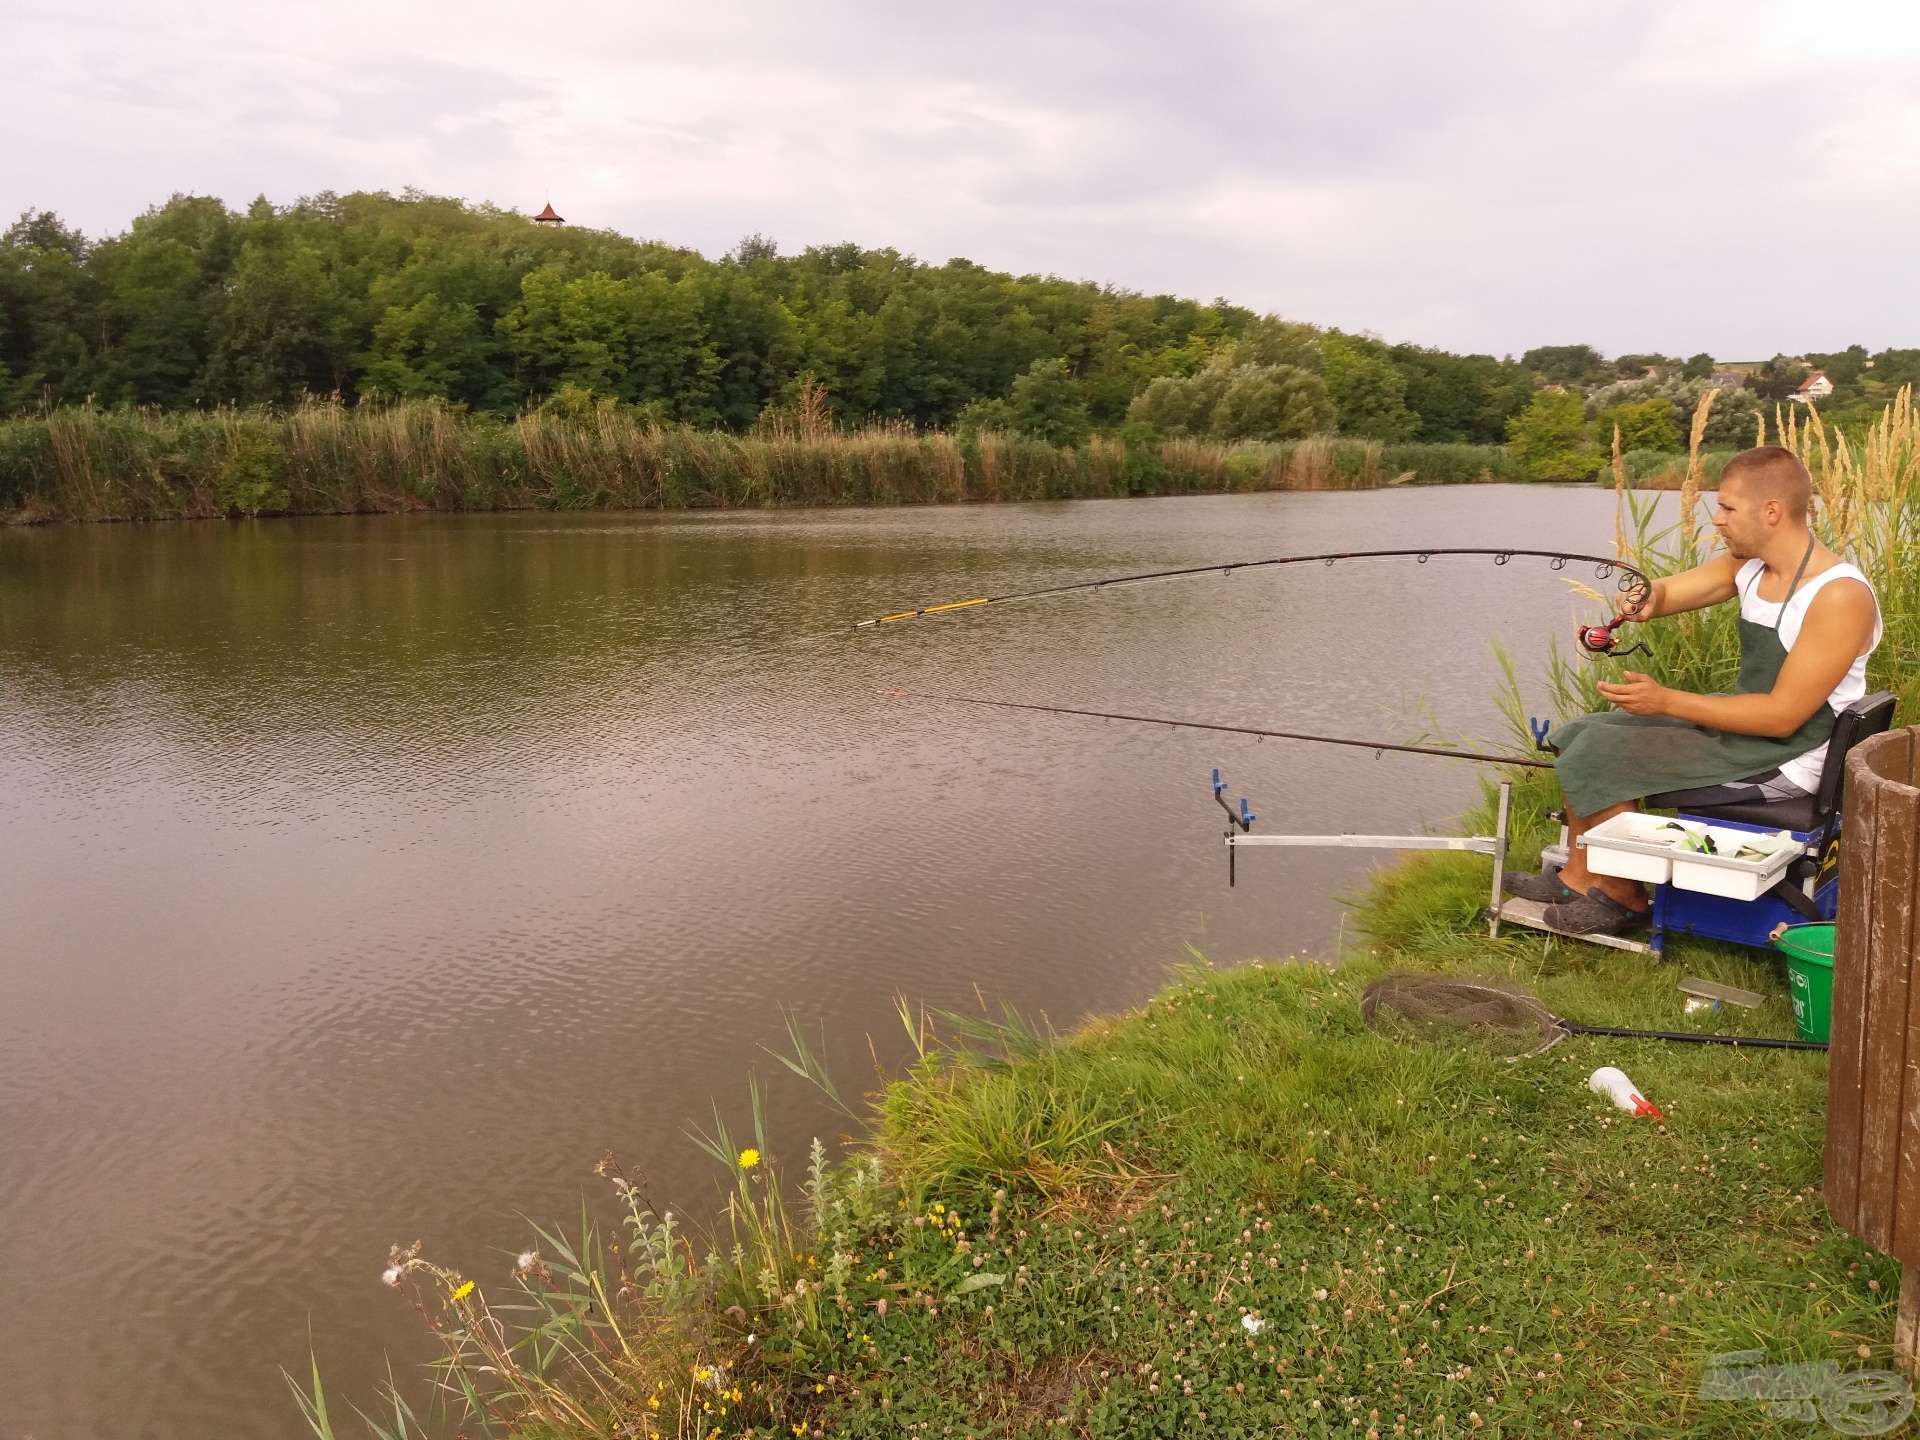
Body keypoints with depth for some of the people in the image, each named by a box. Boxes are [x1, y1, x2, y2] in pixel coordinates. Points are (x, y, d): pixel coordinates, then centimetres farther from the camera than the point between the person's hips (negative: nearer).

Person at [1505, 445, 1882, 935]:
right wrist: (1648, 598, -24)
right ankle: (1579, 877, 13)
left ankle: (1623, 896, 1)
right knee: (1580, 735, 7)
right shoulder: (1748, 564, 2)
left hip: (1788, 756, -9)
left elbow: (1783, 716, -25)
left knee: (1600, 754, -18)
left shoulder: (1840, 596, -24)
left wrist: (1667, 701, -23)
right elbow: (1667, 591, 2)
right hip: (1739, 725, 9)